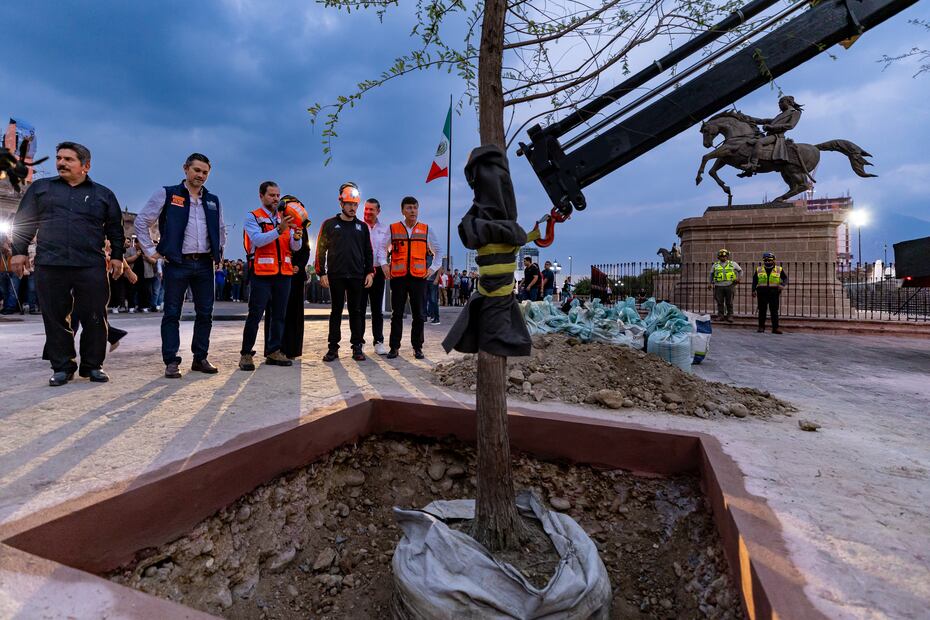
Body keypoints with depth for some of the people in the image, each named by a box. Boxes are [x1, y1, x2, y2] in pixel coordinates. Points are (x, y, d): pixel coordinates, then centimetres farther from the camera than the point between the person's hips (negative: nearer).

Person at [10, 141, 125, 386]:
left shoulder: (103, 194, 13)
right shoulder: (40, 188, 15)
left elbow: (115, 229, 15)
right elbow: (23, 221, 17)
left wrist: (117, 256, 7)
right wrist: (19, 251, 8)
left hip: (92, 267, -1)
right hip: (49, 267, 1)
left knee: (95, 319, -1)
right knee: (55, 319, 4)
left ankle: (93, 365, 11)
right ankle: (62, 367, 13)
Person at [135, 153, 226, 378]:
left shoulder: (213, 201, 14)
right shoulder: (167, 194, 2)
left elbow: (221, 229, 28)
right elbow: (141, 221, 3)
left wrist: (218, 252, 18)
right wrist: (151, 250, -1)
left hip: (205, 264, 4)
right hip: (177, 263, -4)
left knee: (205, 313, 5)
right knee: (172, 313, 0)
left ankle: (200, 358, 16)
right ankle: (171, 362, 5)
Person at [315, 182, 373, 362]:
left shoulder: (362, 226, 11)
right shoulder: (330, 224, 4)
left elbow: (368, 252, 14)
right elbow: (321, 250, 3)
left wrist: (370, 272, 5)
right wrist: (322, 273, -4)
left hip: (357, 276, 2)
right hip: (336, 276, -1)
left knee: (356, 311, 5)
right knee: (336, 311, 4)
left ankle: (357, 347, 11)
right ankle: (333, 348, 10)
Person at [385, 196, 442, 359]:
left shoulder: (426, 230, 8)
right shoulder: (393, 229, 6)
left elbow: (438, 251, 16)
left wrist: (433, 268, 6)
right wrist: (384, 265, 3)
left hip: (419, 277, 0)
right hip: (398, 277, 0)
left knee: (418, 314, 4)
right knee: (397, 314, 4)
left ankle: (417, 347, 13)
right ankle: (394, 347, 11)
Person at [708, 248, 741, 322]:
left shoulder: (733, 264, 11)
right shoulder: (715, 265, 12)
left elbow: (740, 270, 19)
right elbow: (711, 274, 21)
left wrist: (739, 278, 3)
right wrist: (711, 283, 11)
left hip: (729, 286, 0)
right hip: (719, 286, 1)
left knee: (729, 302, 2)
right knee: (720, 302, 1)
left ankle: (730, 316, 8)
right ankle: (720, 316, 8)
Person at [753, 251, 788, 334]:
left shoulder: (779, 269, 7)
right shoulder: (759, 270, 10)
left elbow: (785, 278, 11)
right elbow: (754, 280, 13)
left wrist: (783, 285, -9)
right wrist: (754, 290, 3)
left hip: (774, 292, -1)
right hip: (762, 292, 1)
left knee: (774, 311, -1)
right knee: (762, 310, 5)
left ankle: (775, 328, 1)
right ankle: (761, 327, 13)